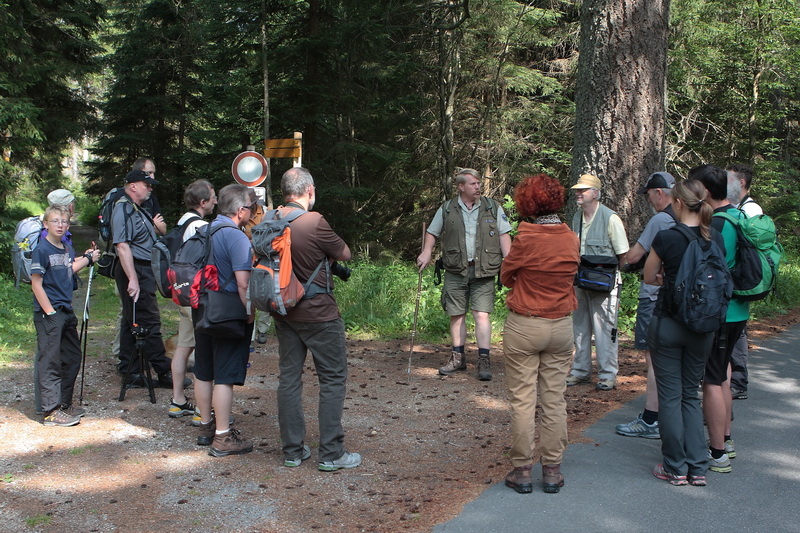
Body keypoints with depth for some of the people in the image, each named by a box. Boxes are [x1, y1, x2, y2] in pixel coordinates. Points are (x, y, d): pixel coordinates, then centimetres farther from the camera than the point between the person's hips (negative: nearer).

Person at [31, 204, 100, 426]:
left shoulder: (68, 249, 10)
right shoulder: (42, 249, -12)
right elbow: (36, 284, -14)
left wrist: (87, 258, 16)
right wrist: (50, 312, -17)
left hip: (66, 311, 9)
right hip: (48, 313, -8)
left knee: (72, 358, 14)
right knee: (50, 361, -4)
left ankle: (65, 404, 27)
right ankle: (52, 411, 0)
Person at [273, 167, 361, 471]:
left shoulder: (270, 221, -1)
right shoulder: (314, 223, -19)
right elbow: (345, 254, -7)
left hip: (284, 312, 7)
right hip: (318, 313, -6)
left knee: (289, 377, 12)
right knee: (333, 379, 4)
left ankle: (292, 450, 21)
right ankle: (331, 454, 8)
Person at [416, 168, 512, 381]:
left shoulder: (493, 208, 5)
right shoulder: (447, 209, 6)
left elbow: (504, 235, 5)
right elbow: (432, 233, 14)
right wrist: (426, 252, -3)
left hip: (483, 271, -1)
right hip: (455, 270, 2)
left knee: (482, 314, -7)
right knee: (456, 315, 7)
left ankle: (484, 360, -2)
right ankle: (458, 357, 20)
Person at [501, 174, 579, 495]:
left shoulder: (526, 239, -15)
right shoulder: (571, 239, -1)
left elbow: (506, 276, -1)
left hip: (524, 326, -4)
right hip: (562, 326, 4)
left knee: (522, 401, 4)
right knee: (555, 401, 10)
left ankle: (522, 471, 10)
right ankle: (552, 470, 17)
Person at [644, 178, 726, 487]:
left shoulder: (666, 238, -14)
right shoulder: (716, 239, -1)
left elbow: (649, 278, -2)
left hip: (668, 325, -4)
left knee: (670, 396, 6)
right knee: (691, 394, 15)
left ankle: (675, 469, 13)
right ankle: (697, 468, 15)